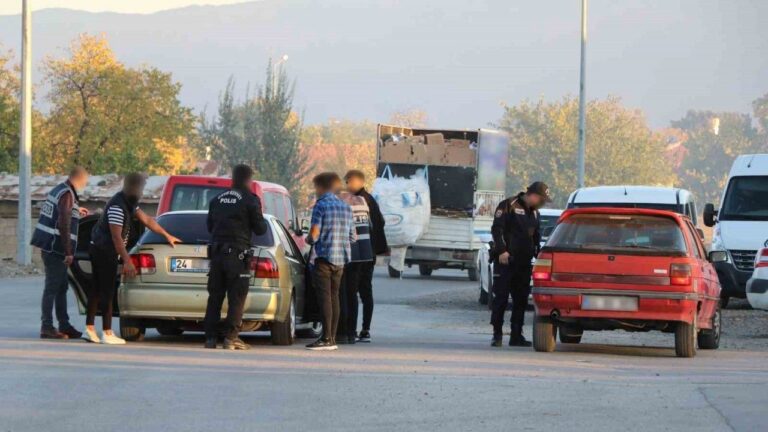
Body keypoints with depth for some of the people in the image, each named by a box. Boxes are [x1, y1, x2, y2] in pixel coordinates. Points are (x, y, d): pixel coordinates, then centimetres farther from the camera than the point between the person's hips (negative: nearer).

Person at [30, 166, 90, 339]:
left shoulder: (59, 190, 14)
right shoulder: (67, 195, -15)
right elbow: (64, 225, -21)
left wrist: (76, 212, 41)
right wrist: (68, 252, -19)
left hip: (50, 247, 10)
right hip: (55, 248, -10)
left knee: (61, 287, 14)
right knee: (52, 289, -7)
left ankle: (64, 325, 20)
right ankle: (47, 328, -5)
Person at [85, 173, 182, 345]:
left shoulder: (129, 203, 9)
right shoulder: (117, 206, -22)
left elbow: (146, 219, 19)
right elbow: (117, 237, -25)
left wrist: (167, 236, 22)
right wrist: (127, 261, -26)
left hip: (100, 250, 10)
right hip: (105, 251, -10)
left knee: (97, 290, 9)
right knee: (107, 292, -8)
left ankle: (89, 329, 10)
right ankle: (107, 333, -7)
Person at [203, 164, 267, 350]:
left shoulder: (217, 199, 13)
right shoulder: (250, 200, -5)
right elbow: (260, 229, -3)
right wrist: (262, 222, 17)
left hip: (217, 251, 5)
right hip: (238, 254, -5)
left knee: (215, 296, 8)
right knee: (237, 297, -3)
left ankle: (210, 337, 5)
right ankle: (231, 337, -8)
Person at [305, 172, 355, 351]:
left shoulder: (321, 206, -9)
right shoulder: (345, 207, 12)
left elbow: (314, 234, -15)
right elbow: (352, 237, 14)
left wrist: (308, 239, 6)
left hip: (323, 257, -7)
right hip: (341, 258, 7)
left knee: (324, 297, -8)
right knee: (334, 296, 11)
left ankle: (326, 338, -13)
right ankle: (332, 338, 11)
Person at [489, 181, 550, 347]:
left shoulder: (534, 212, 17)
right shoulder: (509, 206, -5)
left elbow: (536, 236, 25)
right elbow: (497, 229, -12)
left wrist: (538, 254, 12)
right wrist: (502, 251, -20)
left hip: (524, 263, 7)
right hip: (506, 260, -7)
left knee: (521, 299, 5)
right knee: (501, 297, -5)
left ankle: (516, 335, 10)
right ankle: (497, 334, -1)